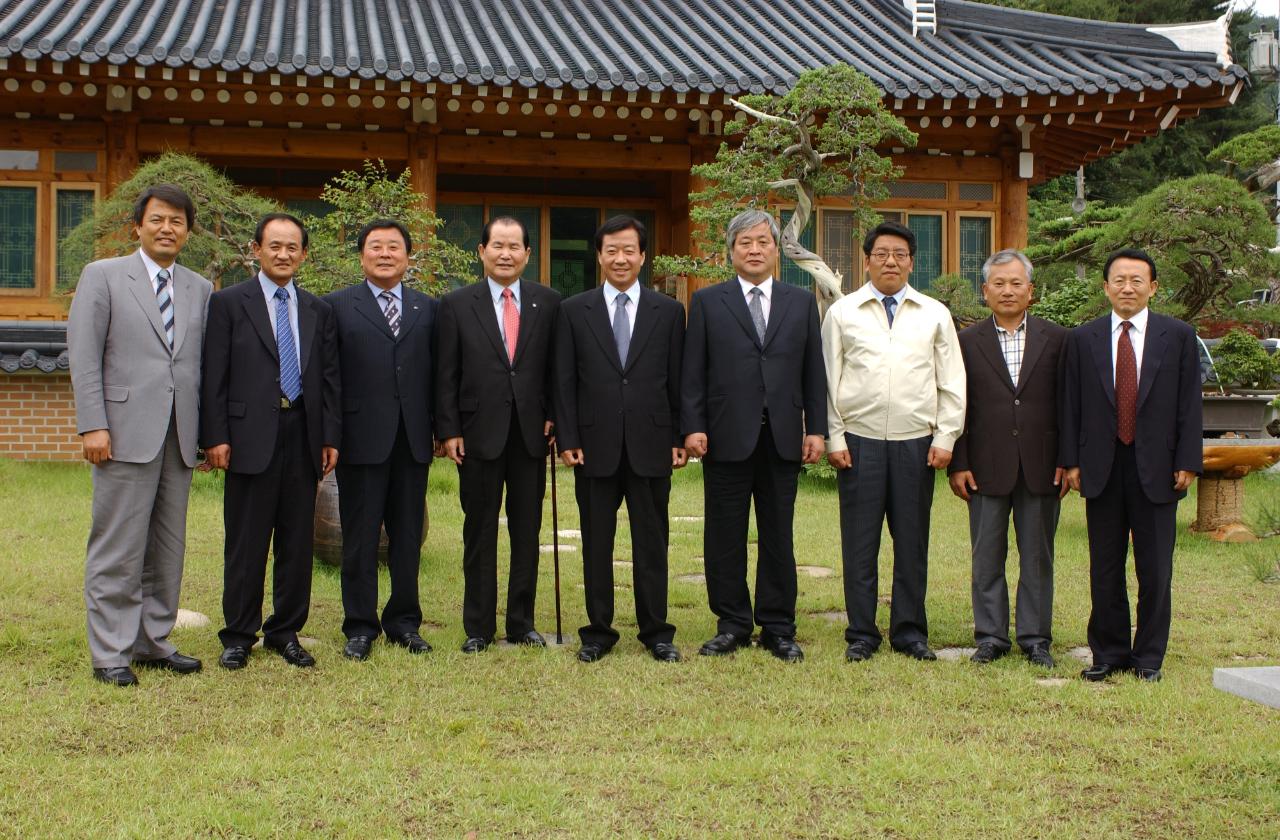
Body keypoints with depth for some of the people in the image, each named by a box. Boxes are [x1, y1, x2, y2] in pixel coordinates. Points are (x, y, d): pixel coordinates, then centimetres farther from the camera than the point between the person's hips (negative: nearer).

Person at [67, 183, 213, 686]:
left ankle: (153, 642, 19)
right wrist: (92, 425, -11)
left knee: (167, 549, 9)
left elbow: (206, 363, 12)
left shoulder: (201, 290, 15)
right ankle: (110, 653, 5)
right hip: (126, 432, -4)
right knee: (118, 549, -2)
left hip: (180, 436, 4)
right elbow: (83, 355, -2)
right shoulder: (103, 276, 4)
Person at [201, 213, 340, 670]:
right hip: (251, 437, -4)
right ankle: (238, 636, 14)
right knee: (246, 544, 3)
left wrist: (331, 436, 6)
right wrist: (215, 436, -9)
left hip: (303, 435, 4)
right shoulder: (228, 302, 2)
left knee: (298, 542, 8)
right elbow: (214, 376, -2)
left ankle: (286, 632, 19)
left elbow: (329, 377, 13)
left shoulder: (318, 310, 13)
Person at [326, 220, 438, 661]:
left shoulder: (429, 308, 11)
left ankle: (404, 621, 21)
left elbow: (437, 372, 8)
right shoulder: (337, 305, 3)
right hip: (362, 438, -2)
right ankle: (360, 627, 14)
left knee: (408, 537, 9)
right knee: (360, 538, 4)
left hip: (413, 439, 3)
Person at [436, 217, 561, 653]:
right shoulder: (457, 303, 2)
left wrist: (555, 417, -3)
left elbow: (556, 367, 7)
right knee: (480, 533, 6)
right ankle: (479, 627, 13)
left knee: (527, 531, 7)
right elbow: (447, 374, 1)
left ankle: (521, 622, 17)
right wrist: (448, 430, -5)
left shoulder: (548, 302, 6)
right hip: (479, 434, -1)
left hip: (531, 433, 2)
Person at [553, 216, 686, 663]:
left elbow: (677, 380, 6)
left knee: (652, 542, 6)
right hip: (595, 444, 0)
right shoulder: (573, 311, 5)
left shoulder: (669, 311, 6)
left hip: (651, 444, 0)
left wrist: (680, 438, 1)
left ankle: (656, 631, 16)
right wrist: (567, 438, -3)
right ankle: (598, 630, 17)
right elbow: (564, 381, 3)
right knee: (596, 542, 7)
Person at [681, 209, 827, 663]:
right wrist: (693, 427, -7)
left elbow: (813, 371, 9)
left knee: (778, 536, 7)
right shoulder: (707, 302, 6)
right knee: (725, 537, 4)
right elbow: (693, 371, 2)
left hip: (782, 438, 1)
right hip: (726, 437, -1)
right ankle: (732, 625, 15)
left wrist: (816, 429, 2)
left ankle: (778, 629, 15)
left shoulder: (802, 303, 11)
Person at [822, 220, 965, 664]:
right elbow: (829, 380, 6)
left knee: (913, 542, 6)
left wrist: (945, 438, 1)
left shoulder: (934, 314, 10)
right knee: (859, 543, 2)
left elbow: (951, 382, 9)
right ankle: (861, 634, 11)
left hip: (916, 442, 1)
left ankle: (910, 632, 16)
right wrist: (833, 438, -1)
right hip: (860, 440, -1)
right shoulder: (842, 312, 7)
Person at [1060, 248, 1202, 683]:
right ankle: (1108, 653, 18)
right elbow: (1071, 405, 6)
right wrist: (1071, 461, 0)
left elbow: (1189, 404, 1)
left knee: (1155, 569, 4)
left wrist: (1187, 463, -5)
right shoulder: (1082, 338, 6)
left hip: (1156, 468, -1)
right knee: (1105, 568, 8)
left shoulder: (1178, 336, 3)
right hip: (1102, 467, 1)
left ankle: (1149, 656, 15)